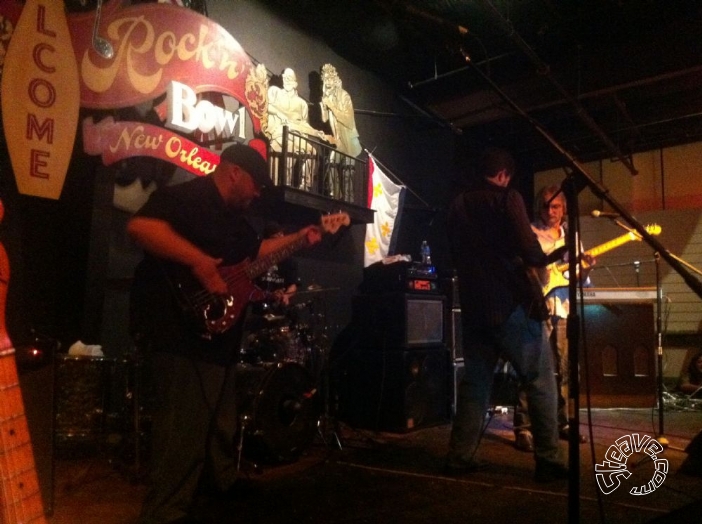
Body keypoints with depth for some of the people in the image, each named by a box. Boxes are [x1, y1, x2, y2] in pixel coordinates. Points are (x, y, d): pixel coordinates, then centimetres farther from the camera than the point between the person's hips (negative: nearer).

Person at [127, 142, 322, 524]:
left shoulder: (233, 214, 17)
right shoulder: (183, 196, -15)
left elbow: (254, 249, 31)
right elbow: (139, 226, -32)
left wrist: (297, 239, 25)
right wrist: (199, 260, -36)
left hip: (216, 332, 11)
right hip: (181, 330, -11)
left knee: (218, 424, 23)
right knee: (184, 431, -6)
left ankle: (220, 485, 42)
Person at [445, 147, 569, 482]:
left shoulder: (457, 206, 14)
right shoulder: (507, 198, -5)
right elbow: (528, 251, -14)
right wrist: (550, 257, 6)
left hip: (473, 305, 6)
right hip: (511, 304, -6)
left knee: (475, 381, 11)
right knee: (540, 381, 3)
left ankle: (459, 456, 12)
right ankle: (548, 460, 5)